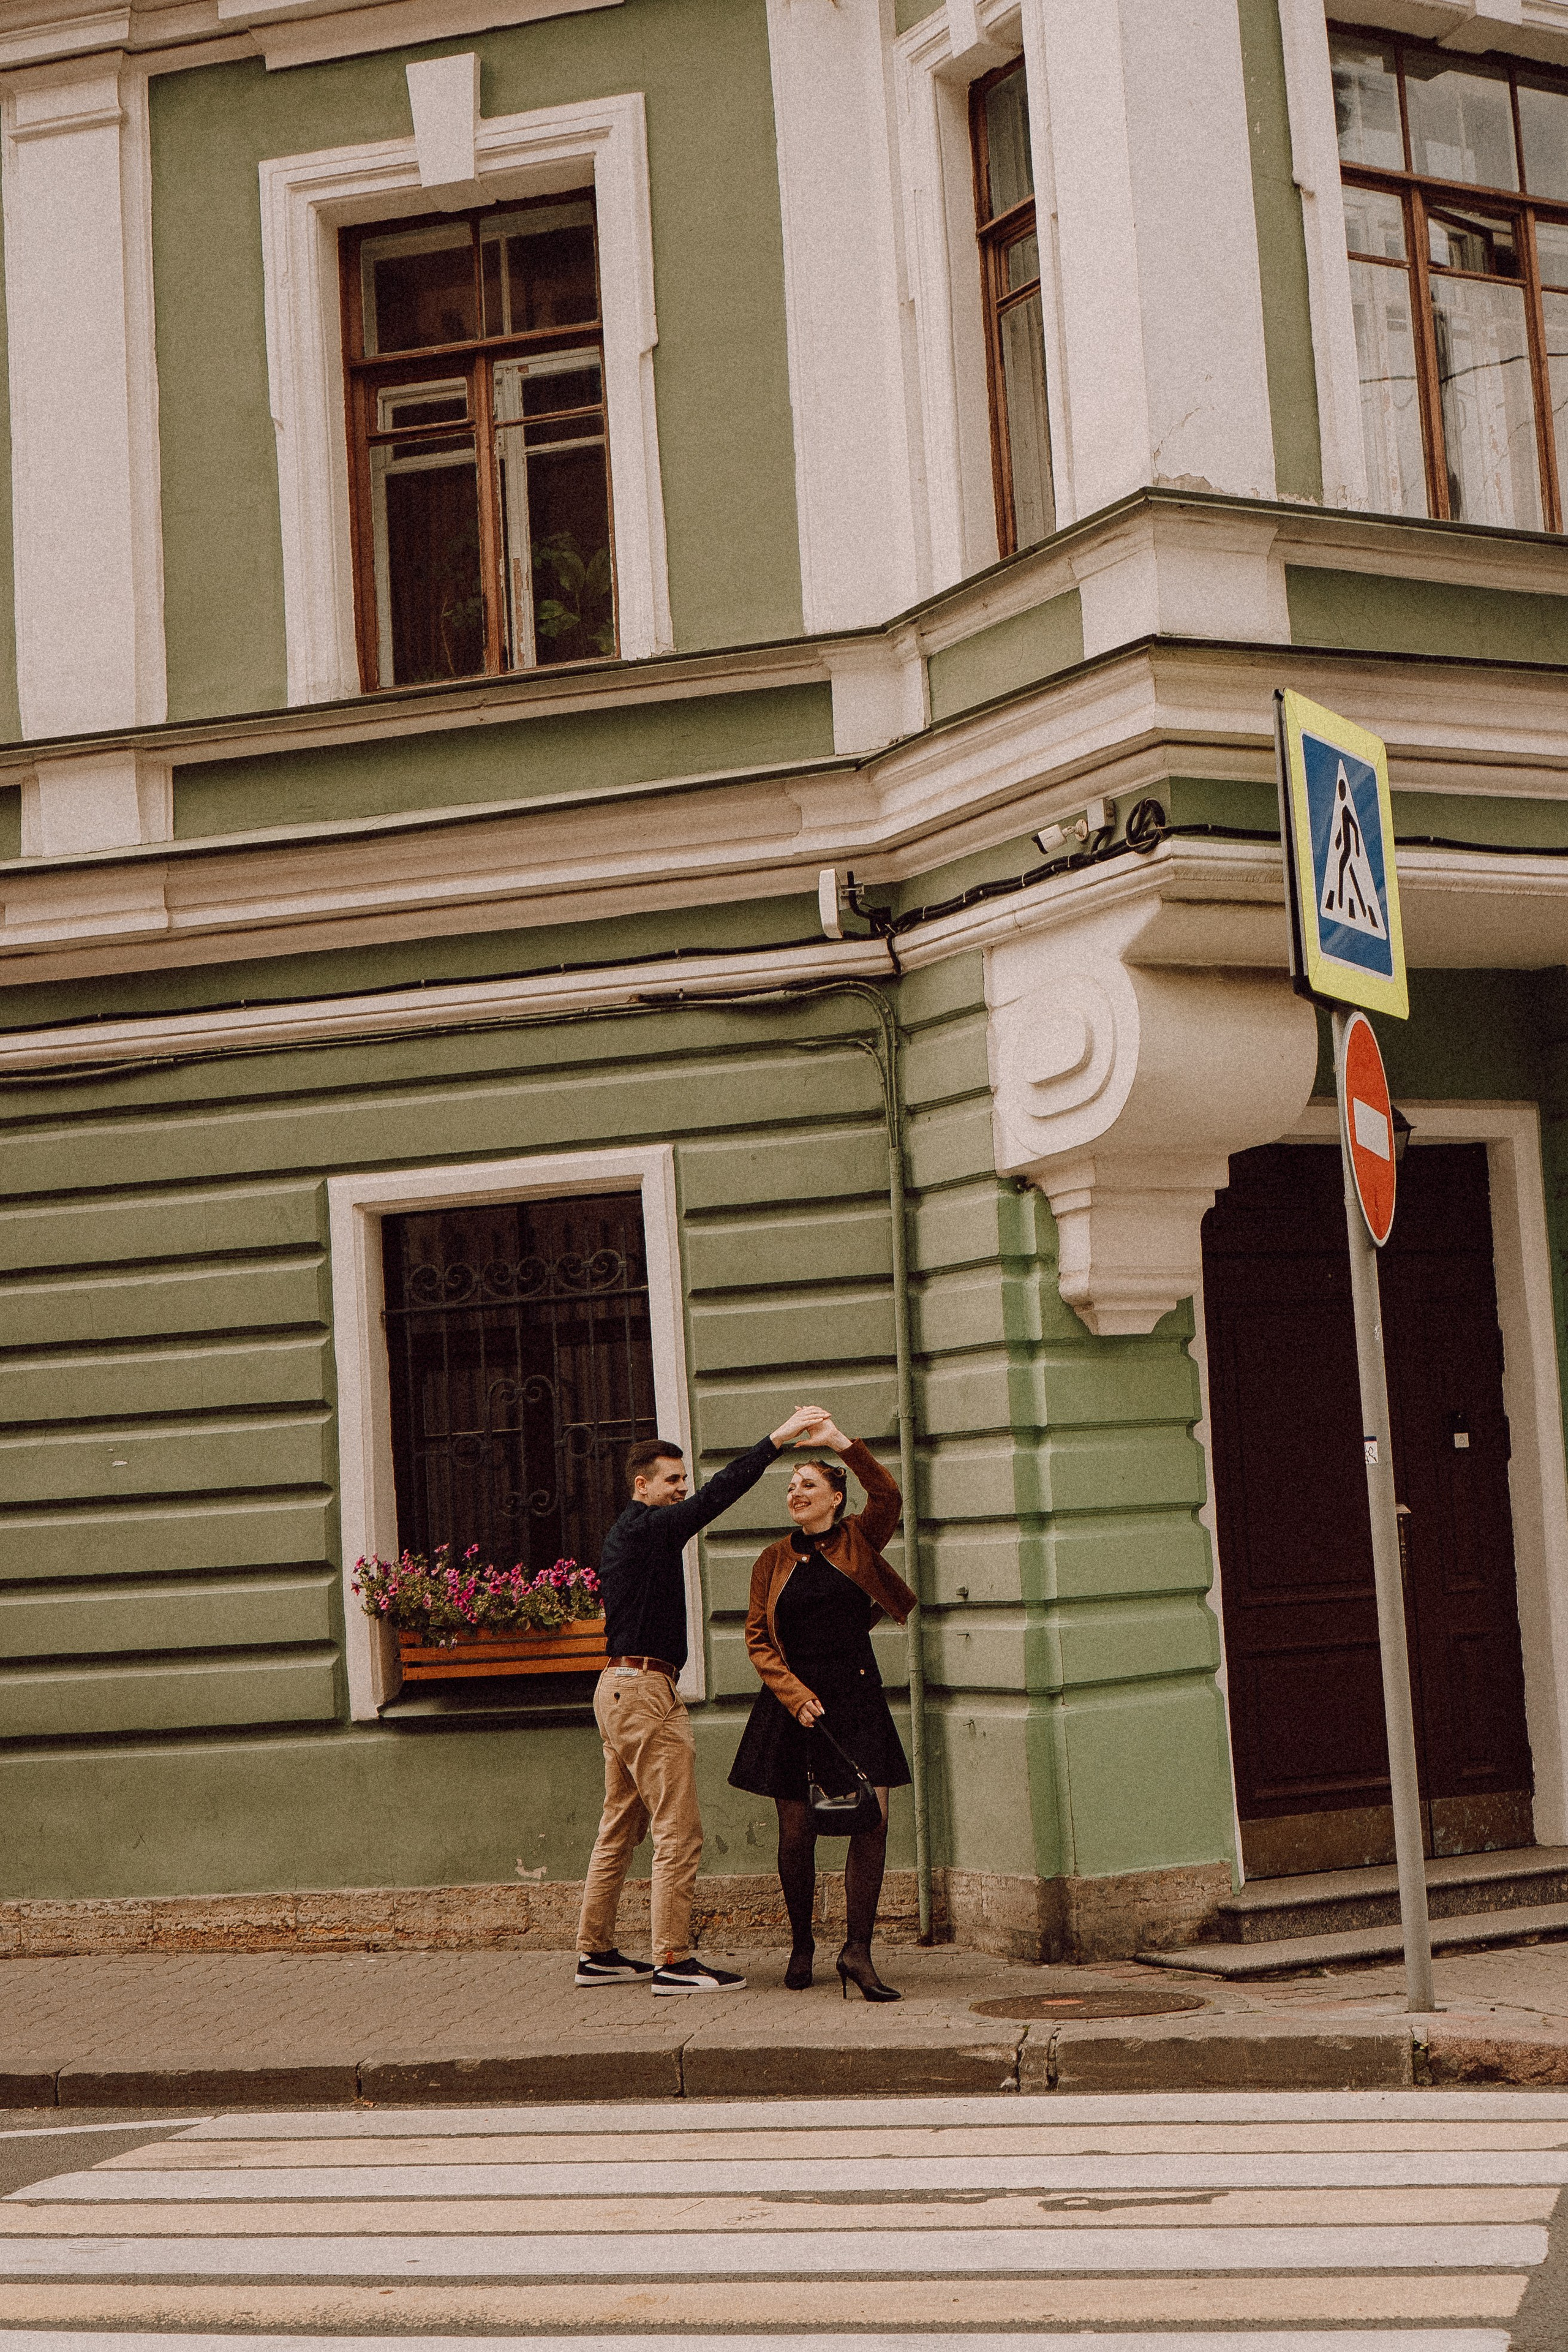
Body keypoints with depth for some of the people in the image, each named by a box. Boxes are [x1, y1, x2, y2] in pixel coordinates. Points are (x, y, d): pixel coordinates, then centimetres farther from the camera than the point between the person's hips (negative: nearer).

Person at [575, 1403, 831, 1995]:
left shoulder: (623, 1537, 19)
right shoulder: (648, 1529, -11)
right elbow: (715, 1496, -21)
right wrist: (777, 1440, -22)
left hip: (619, 1689, 11)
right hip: (645, 1688, -11)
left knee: (620, 1829, 14)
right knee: (679, 1832, -9)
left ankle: (595, 1952, 18)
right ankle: (673, 1961, -10)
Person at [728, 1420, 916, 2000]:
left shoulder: (858, 1542, 6)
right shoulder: (774, 1561, 8)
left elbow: (888, 1498, -14)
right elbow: (758, 1639, 4)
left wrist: (843, 1443, -22)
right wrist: (796, 1695, -9)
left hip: (856, 1701, -1)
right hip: (792, 1705, 1)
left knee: (872, 1820, -11)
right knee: (796, 1830, 3)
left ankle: (858, 1949, -7)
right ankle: (801, 1946, 21)